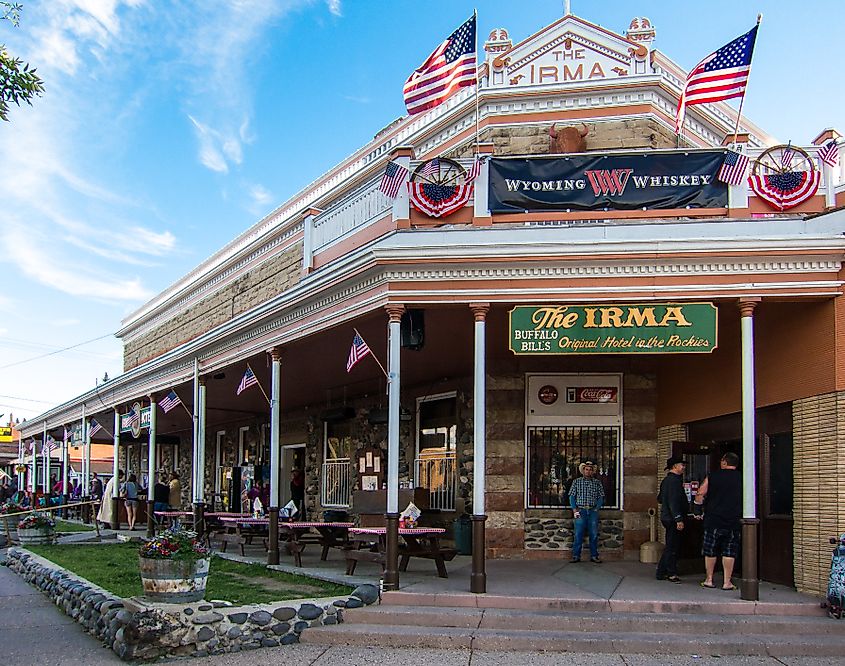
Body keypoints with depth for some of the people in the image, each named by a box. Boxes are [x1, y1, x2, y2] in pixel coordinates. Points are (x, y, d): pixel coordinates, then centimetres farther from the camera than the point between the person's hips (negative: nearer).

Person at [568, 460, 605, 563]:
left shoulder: (597, 483, 11)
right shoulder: (576, 482, 8)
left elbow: (601, 497, 9)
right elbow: (572, 496, 6)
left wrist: (597, 508, -3)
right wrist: (574, 509, -4)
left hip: (593, 511, 1)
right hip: (580, 510, -1)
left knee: (594, 534, 2)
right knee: (578, 534, -3)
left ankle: (594, 556, 9)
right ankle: (576, 556, 1)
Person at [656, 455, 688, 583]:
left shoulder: (666, 480, 16)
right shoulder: (674, 480, -16)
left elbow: (660, 499, 25)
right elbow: (673, 502, -23)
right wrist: (679, 519, -24)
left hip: (667, 518, 10)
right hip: (672, 518, -10)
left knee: (670, 546, 15)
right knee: (672, 546, -4)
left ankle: (661, 572, 18)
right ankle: (671, 573, 0)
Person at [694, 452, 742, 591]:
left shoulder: (712, 476, -1)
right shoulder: (741, 478, 0)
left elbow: (699, 497, 1)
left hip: (714, 520, 0)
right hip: (734, 521, 1)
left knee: (711, 551, 11)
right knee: (729, 552, 6)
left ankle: (709, 579, 16)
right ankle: (727, 582, 6)